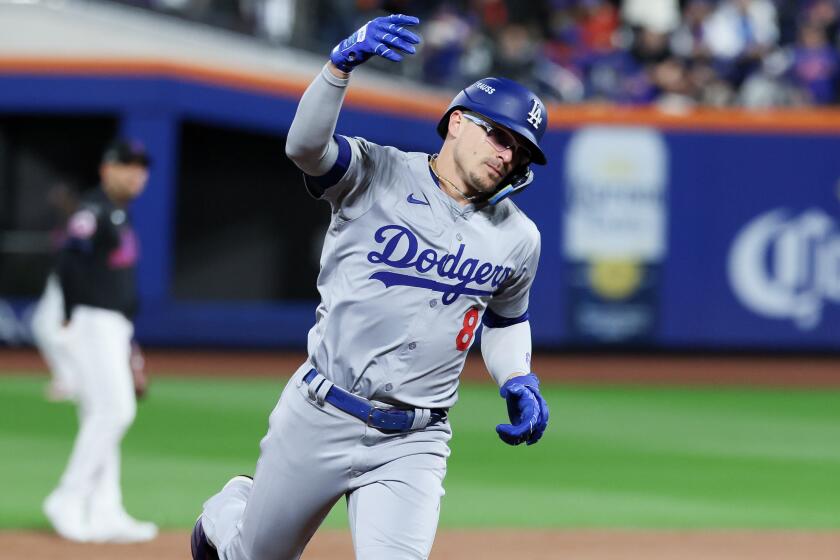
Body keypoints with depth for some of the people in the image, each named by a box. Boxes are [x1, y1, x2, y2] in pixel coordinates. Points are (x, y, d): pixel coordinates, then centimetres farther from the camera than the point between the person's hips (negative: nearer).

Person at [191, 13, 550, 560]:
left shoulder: (517, 238, 6)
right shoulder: (377, 175, -6)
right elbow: (305, 145, -26)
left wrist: (520, 382, 3)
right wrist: (343, 62, -41)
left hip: (412, 445, 2)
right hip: (320, 414, -2)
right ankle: (226, 513, 52)